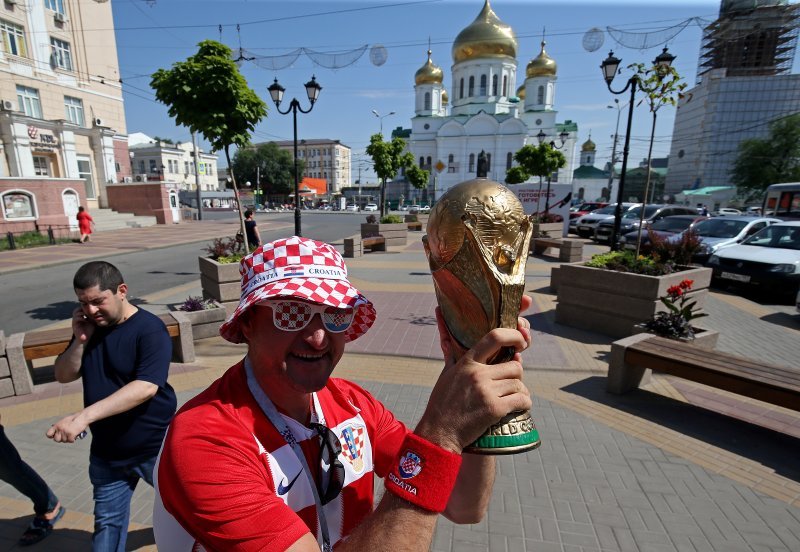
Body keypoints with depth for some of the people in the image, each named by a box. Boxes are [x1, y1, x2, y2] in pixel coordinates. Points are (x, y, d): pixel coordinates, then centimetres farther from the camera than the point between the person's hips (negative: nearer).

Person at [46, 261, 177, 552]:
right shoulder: (89, 326, 2)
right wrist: (80, 341, -12)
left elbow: (146, 387, -29)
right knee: (107, 521, 19)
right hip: (106, 451, 5)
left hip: (155, 448, -5)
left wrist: (85, 416, -35)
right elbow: (63, 375, 4)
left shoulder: (149, 328, -21)